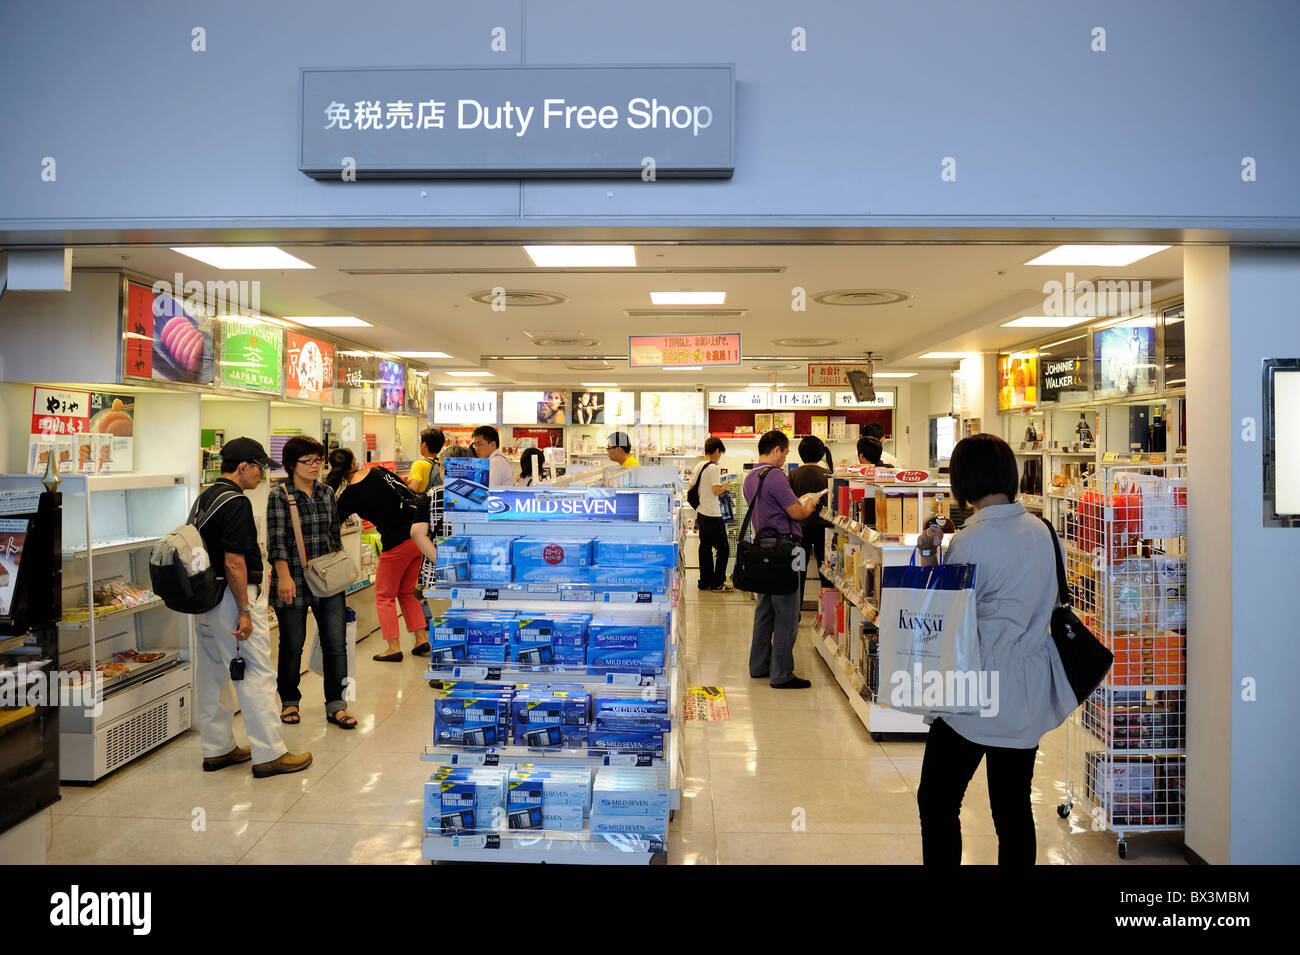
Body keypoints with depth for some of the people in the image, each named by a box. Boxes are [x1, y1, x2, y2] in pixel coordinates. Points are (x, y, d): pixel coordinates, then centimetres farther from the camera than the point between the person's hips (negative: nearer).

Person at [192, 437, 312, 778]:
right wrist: (244, 610, -20)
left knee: (212, 675, 15)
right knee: (257, 675, -4)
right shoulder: (236, 502, -17)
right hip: (232, 597, -10)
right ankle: (269, 754, 1)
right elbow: (233, 562, -22)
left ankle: (217, 749, 25)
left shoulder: (203, 499, 13)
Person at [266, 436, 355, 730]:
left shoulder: (326, 494, 10)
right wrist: (284, 577, -21)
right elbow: (276, 541, -12)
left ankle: (335, 706, 11)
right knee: (292, 645, 9)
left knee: (336, 643, 1)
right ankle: (289, 702, 28)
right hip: (294, 583, -4)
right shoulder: (279, 496, -5)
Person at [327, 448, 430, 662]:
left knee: (384, 596, 12)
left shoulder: (349, 495, -7)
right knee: (406, 592, 21)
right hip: (417, 536, 6)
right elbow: (410, 494, 8)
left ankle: (394, 648, 11)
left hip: (397, 544, -6)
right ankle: (421, 640, 19)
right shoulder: (380, 472, 3)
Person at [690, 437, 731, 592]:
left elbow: (691, 488, 13)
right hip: (712, 515, -8)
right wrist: (724, 487, -1)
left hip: (700, 513, 8)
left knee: (705, 547, 15)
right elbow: (716, 491, -23)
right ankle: (717, 583, 5)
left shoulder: (698, 466, 8)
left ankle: (705, 582, 20)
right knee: (723, 549, 2)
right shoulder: (714, 468, -15)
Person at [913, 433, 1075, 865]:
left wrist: (928, 559, -8)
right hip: (1030, 693, 7)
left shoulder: (970, 541, -18)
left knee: (937, 802, 7)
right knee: (1014, 809, 15)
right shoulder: (1040, 530, 4)